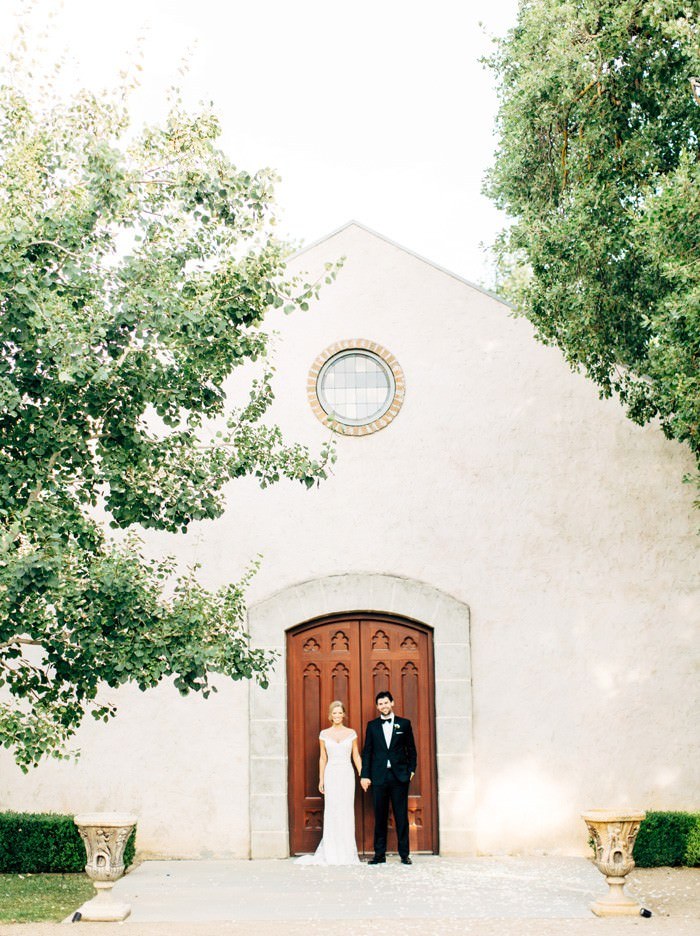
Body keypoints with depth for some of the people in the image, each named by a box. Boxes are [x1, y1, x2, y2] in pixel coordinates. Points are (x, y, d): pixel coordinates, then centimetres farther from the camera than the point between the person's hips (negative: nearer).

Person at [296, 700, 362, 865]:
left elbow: (356, 756, 8)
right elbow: (323, 758, 9)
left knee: (347, 812, -1)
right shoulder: (324, 734, 6)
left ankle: (347, 854, 7)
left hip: (347, 774, 0)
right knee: (331, 812, -3)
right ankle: (331, 854, 4)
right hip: (331, 774, 0)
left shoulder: (351, 733, 6)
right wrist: (321, 779, 4)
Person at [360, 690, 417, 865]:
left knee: (401, 816, 1)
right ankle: (379, 854, 9)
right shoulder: (372, 725, 8)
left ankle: (404, 854, 7)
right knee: (380, 817, 4)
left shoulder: (404, 724, 7)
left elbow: (411, 749, 10)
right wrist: (365, 775, 1)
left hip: (399, 776, -1)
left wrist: (411, 769, 1)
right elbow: (367, 751, 7)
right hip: (379, 777, 1)